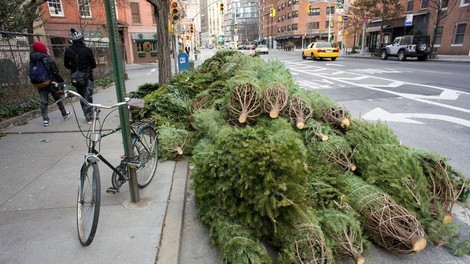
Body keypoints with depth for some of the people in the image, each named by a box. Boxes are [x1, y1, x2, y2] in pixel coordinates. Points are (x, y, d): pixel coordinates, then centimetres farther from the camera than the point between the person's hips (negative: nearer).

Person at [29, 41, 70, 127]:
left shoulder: (33, 61, 0)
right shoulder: (48, 59, -13)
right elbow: (56, 72, -12)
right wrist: (61, 81, -1)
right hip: (51, 83, -3)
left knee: (43, 102, 5)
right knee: (58, 99, 14)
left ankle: (46, 120, 1)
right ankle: (65, 114, 26)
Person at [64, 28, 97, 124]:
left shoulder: (68, 51, -2)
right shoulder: (87, 50, -12)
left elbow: (66, 64, 6)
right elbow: (93, 65, -6)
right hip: (87, 76, -3)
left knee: (82, 97, 13)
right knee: (88, 96, 3)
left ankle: (88, 116, 17)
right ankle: (90, 116, -2)